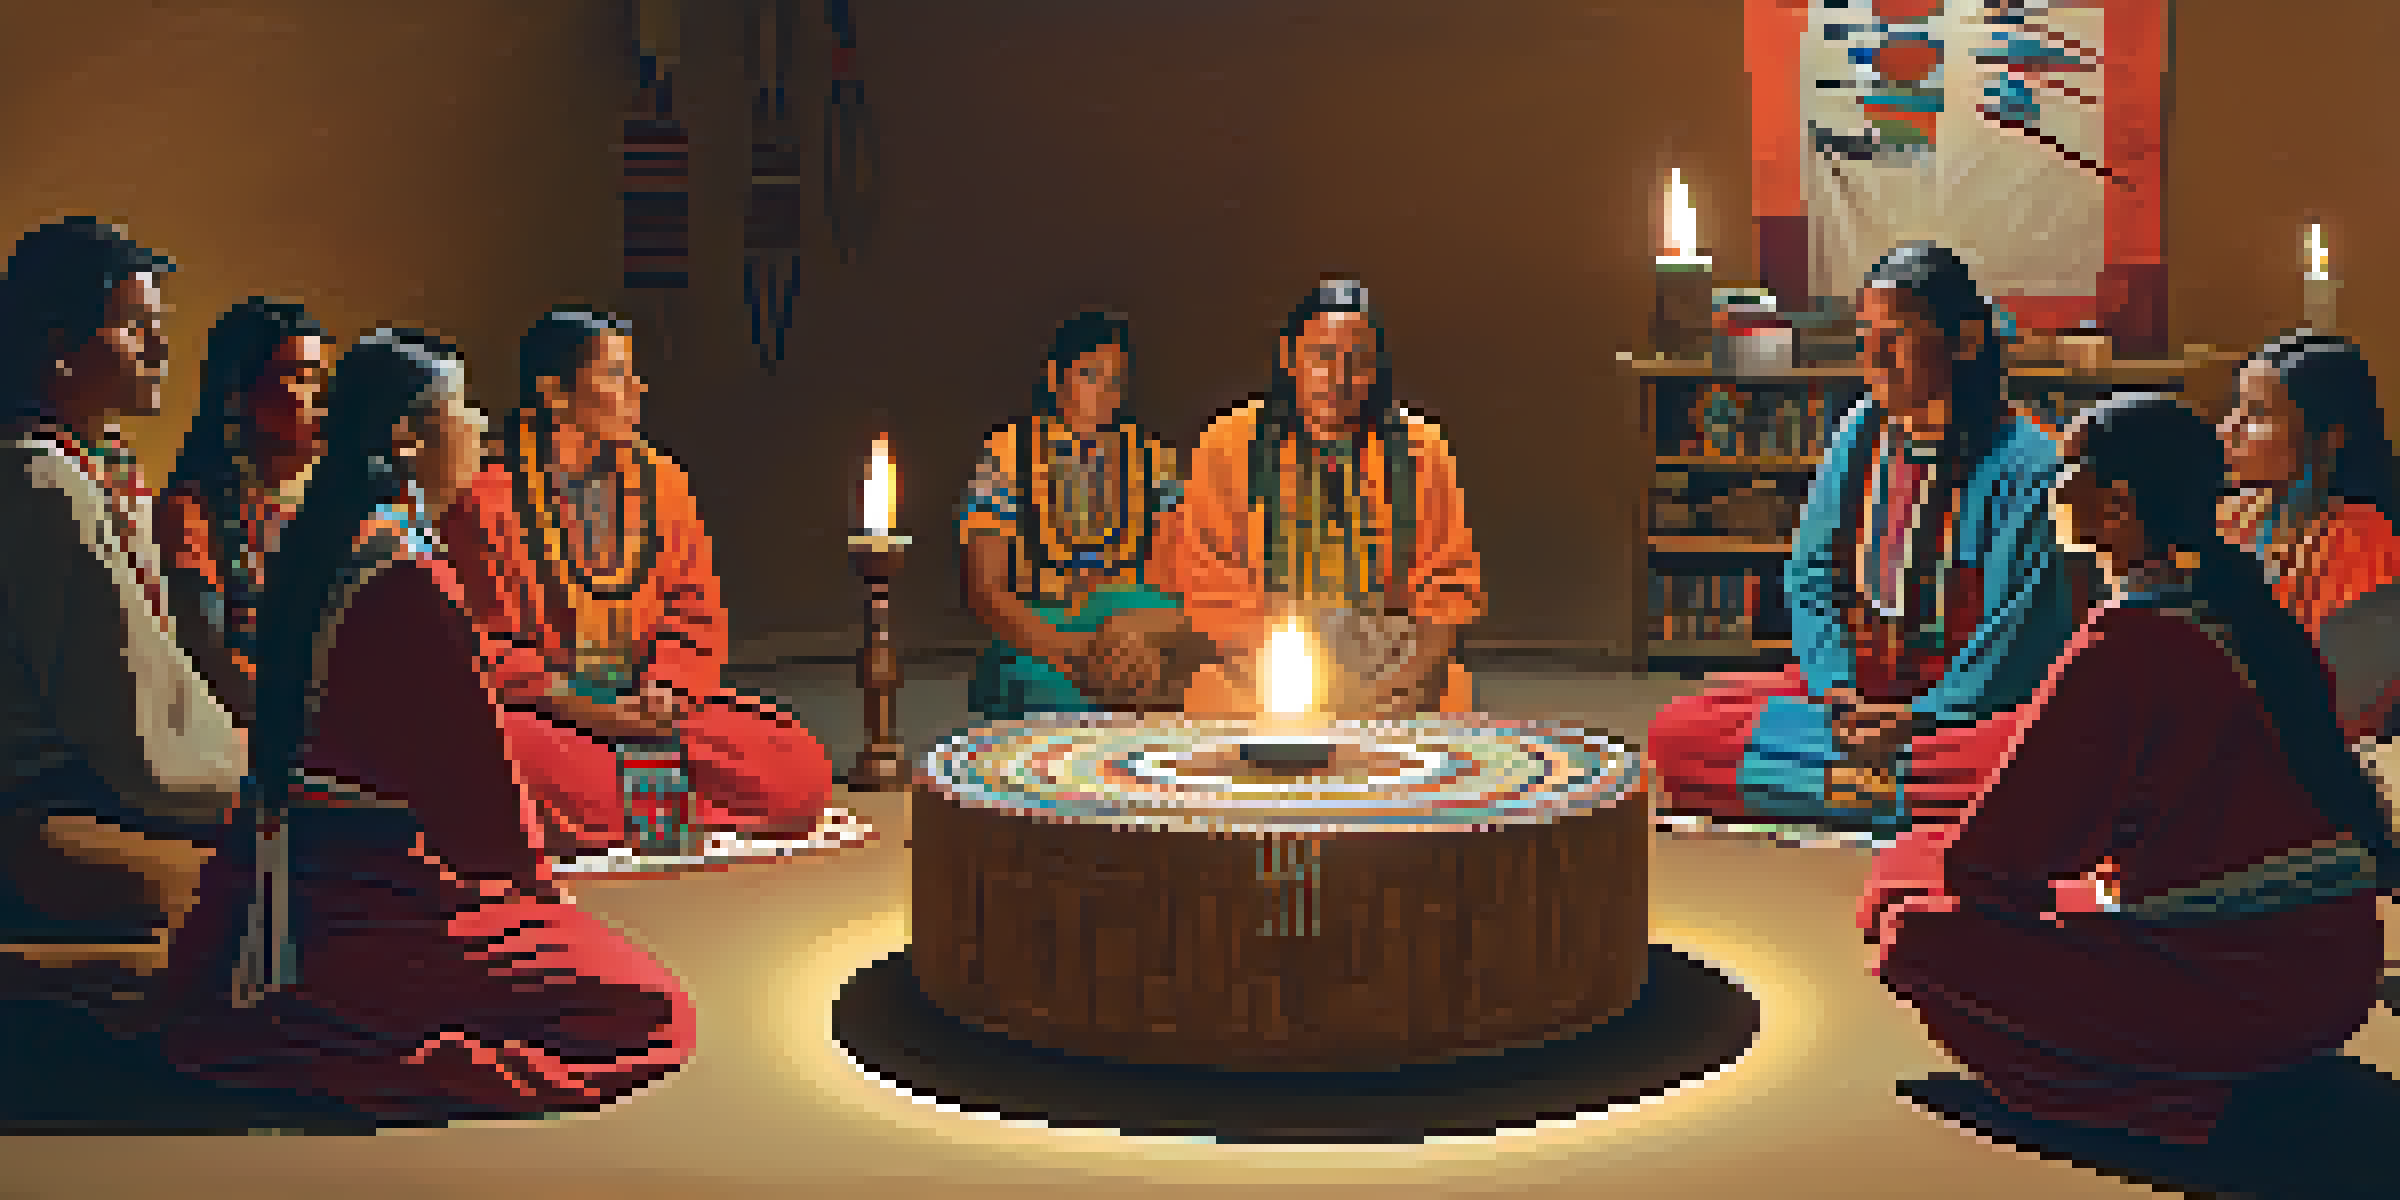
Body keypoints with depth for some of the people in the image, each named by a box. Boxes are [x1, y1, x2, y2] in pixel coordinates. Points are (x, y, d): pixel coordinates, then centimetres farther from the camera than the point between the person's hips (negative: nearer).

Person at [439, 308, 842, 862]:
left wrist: (668, 687, -8)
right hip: (541, 708, -5)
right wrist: (579, 707, -17)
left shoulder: (659, 480, 11)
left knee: (799, 773, -16)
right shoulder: (490, 499, -5)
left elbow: (698, 608, 11)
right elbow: (491, 639, -7)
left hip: (645, 697, 5)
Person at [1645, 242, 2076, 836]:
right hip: (1858, 682, 6)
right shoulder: (1862, 434, 8)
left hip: (1967, 695, -6)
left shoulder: (2025, 458, -9)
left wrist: (1918, 720, -23)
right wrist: (1839, 692, -10)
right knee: (1677, 733, -15)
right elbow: (1809, 573, 7)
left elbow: (2016, 627, -14)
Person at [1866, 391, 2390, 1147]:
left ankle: (2160, 1089, -7)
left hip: (2240, 993, -9)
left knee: (1919, 939, -7)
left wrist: (1900, 870, 8)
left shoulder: (2126, 645, -19)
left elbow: (1987, 860, -14)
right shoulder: (2232, 592, 7)